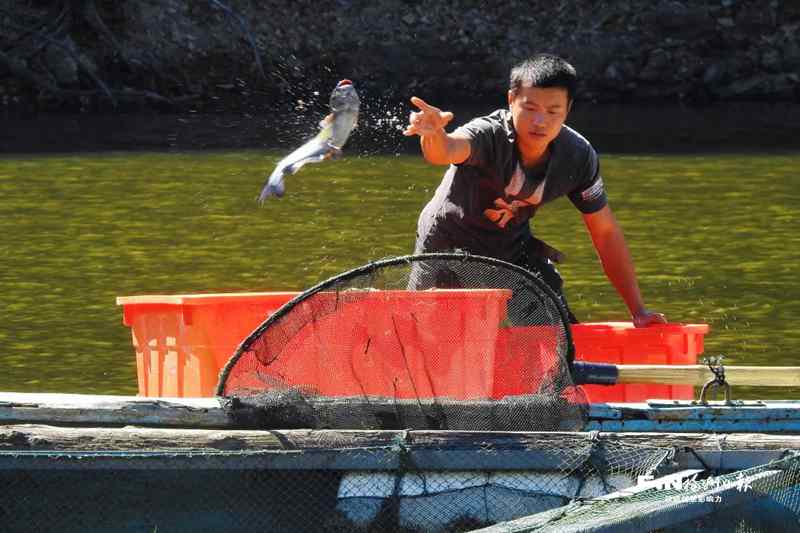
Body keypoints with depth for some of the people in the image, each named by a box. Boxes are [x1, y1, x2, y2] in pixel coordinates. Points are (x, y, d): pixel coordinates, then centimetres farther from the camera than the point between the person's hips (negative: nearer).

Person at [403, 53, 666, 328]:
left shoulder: (579, 157, -19)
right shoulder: (489, 135, -34)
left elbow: (606, 233, -7)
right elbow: (447, 150, -59)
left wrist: (638, 311, -6)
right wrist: (433, 134, -84)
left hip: (513, 248, 4)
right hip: (448, 248, -4)